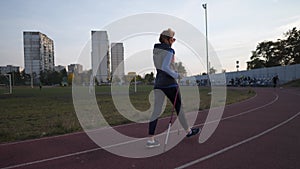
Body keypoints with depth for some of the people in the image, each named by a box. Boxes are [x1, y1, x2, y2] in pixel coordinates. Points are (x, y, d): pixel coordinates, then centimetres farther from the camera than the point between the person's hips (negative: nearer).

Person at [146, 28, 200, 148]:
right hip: (169, 83, -6)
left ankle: (150, 139, 2)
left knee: (156, 111, 4)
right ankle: (188, 131, 31)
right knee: (179, 107, 11)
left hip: (158, 82, 6)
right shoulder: (169, 51, -12)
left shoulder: (155, 49, 10)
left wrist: (169, 44, 22)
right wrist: (176, 75, -12)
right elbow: (165, 67, -23)